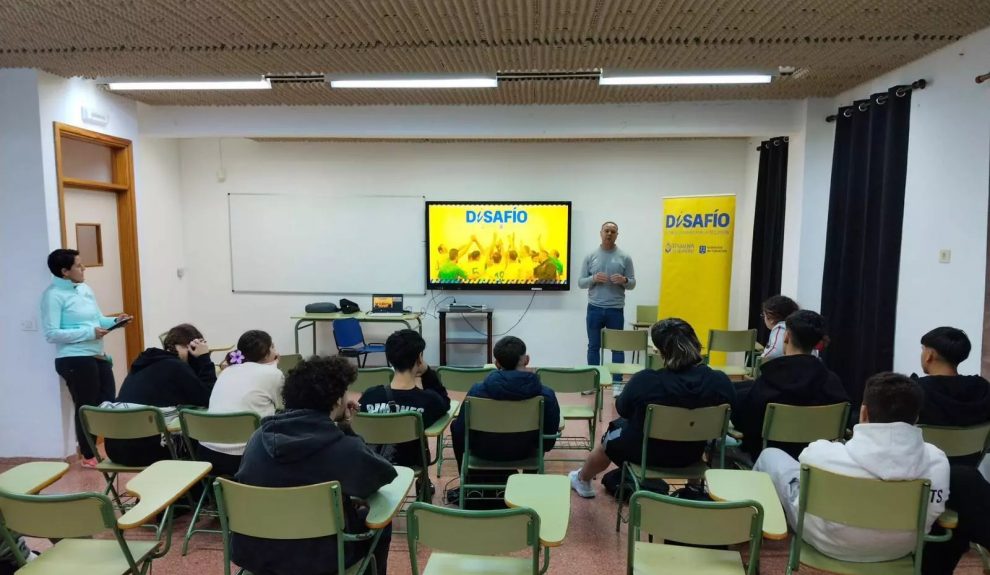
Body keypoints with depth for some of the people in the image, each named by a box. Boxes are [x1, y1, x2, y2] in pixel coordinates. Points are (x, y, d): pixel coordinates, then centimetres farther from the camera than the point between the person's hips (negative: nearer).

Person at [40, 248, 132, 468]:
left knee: (109, 403, 12)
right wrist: (89, 332, -23)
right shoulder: (53, 295, -12)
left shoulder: (85, 289, 12)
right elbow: (52, 334, -18)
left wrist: (115, 321, -3)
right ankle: (88, 456, 21)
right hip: (74, 360, -7)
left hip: (98, 356, 7)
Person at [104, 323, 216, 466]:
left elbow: (191, 393, 19)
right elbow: (207, 399, -6)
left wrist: (197, 359, 11)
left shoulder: (148, 361, 15)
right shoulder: (176, 366, -9)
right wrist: (204, 358, -4)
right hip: (143, 449, -8)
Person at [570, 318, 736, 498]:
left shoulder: (644, 380, -30)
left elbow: (622, 410, -10)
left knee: (609, 439, 28)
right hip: (691, 455, 4)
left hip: (645, 453, -3)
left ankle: (582, 480, 53)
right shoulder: (722, 381, -21)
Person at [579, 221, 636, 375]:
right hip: (595, 309, 1)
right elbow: (580, 283, 3)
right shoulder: (590, 257, 5)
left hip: (616, 310, -1)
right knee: (594, 346, 8)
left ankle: (618, 381, 13)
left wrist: (624, 280, -18)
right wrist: (593, 278, -16)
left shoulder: (625, 258, 3)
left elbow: (632, 283, 4)